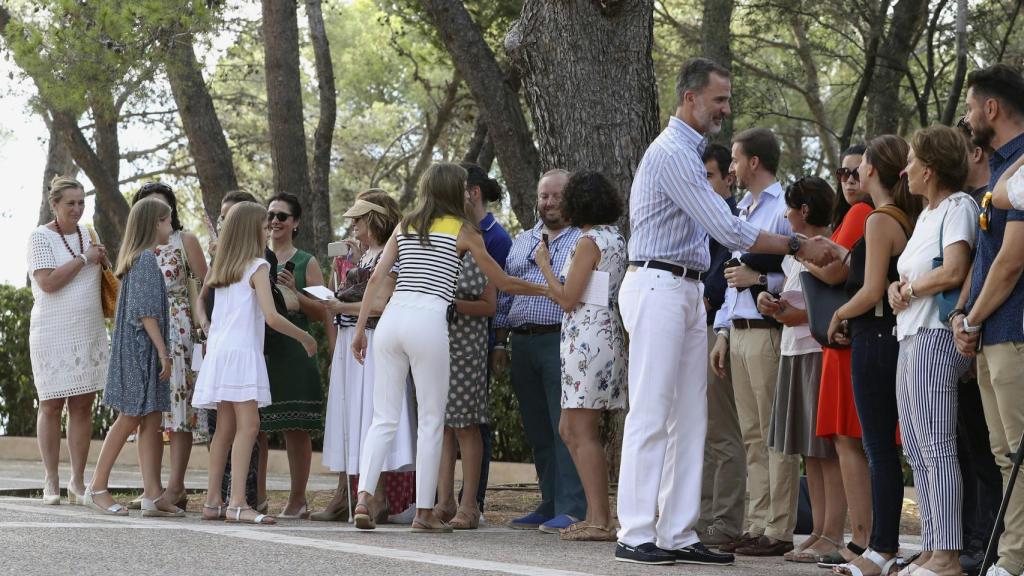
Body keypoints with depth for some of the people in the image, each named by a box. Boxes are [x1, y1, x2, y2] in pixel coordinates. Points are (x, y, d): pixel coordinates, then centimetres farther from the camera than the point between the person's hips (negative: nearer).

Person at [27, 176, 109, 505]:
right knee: (52, 405, 0)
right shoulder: (41, 237, -6)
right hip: (53, 333, -5)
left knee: (83, 406, 3)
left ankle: (78, 482, 6)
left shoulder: (87, 235, 13)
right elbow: (48, 283, -18)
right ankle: (51, 482, 5)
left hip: (90, 333, 5)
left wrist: (102, 260, 7)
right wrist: (84, 258, -14)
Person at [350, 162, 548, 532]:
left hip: (392, 318, 4)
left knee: (384, 418, 7)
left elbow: (375, 278, 12)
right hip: (428, 321, -4)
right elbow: (502, 283, 11)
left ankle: (363, 499, -8)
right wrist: (544, 289, 26)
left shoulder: (405, 226, 18)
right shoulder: (463, 230, 7)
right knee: (431, 421, 3)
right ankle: (424, 512, 3)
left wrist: (360, 329, 14)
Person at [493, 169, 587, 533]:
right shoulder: (521, 242, 20)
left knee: (565, 428, -10)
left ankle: (572, 509, -11)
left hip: (561, 341, -6)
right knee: (537, 432, 9)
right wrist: (501, 342, 16)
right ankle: (550, 505, 15)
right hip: (522, 345, 6)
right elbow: (504, 296, 21)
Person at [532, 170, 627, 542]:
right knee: (569, 431, 12)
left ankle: (599, 520, -9)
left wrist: (545, 265, 1)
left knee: (583, 432, -7)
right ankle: (596, 515, 10)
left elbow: (568, 299, -12)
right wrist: (558, 291, 29)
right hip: (608, 334, 9)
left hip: (586, 338, -9)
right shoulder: (616, 238, 15)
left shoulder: (589, 241, -11)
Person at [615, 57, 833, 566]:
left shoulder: (688, 152, 19)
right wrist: (798, 247, -13)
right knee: (651, 414, -10)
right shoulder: (672, 154, -14)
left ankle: (678, 534, 7)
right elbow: (728, 230, -18)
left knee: (689, 419, 6)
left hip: (686, 291, 10)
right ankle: (635, 536, -10)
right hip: (658, 289, -10)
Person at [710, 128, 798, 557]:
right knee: (752, 435, 10)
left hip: (768, 332, -9)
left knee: (776, 435, -6)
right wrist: (722, 332, 19)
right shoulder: (741, 210, 20)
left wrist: (760, 278, -18)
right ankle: (756, 526, 13)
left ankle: (778, 531, -5)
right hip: (738, 331, 9)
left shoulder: (784, 209, -10)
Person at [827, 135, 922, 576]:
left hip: (874, 338, -8)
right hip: (898, 335, 8)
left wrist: (839, 316, -2)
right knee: (884, 446, 9)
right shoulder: (909, 220, 12)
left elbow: (871, 291, -18)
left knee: (879, 448, -7)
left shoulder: (880, 221, -13)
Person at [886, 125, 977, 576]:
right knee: (917, 451, 9)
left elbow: (953, 272, -20)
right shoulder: (926, 214, 22)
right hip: (911, 336, 10)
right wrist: (898, 288, 2)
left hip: (935, 335, -10)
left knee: (936, 449, -13)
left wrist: (910, 290, -5)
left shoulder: (958, 206, -7)